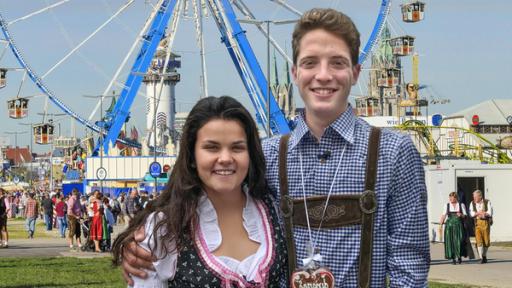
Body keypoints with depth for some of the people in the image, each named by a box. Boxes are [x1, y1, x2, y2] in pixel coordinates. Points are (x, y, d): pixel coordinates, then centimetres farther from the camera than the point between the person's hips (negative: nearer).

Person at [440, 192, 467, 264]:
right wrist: (442, 221, -15)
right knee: (450, 241, -4)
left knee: (459, 240, -9)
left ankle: (459, 256, 8)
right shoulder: (447, 205, 11)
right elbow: (444, 215, 4)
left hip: (459, 225, -1)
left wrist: (461, 215, -13)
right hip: (449, 224, 1)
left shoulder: (461, 205, 9)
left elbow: (465, 215, 9)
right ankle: (453, 258, 1)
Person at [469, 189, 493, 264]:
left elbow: (490, 213, -11)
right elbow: (471, 213, -6)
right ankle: (481, 258, -12)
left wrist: (477, 213, -14)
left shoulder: (487, 202, -1)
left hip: (486, 222, -1)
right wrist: (483, 213, -14)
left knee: (486, 241, 2)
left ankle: (484, 256, 25)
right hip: (477, 223, 1)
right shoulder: (472, 203, 6)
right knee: (479, 240, -12)